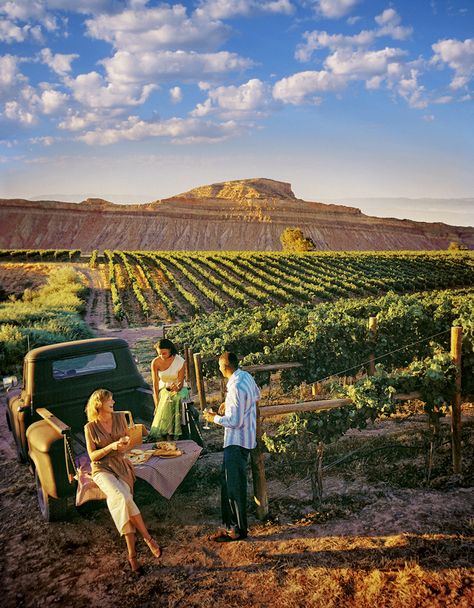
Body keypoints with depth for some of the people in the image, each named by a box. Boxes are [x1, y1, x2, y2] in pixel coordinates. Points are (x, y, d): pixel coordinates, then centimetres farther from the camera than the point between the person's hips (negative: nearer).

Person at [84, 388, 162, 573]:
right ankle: (148, 538, -20)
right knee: (122, 498, -30)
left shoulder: (120, 418, 5)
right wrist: (111, 447, -18)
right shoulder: (90, 427, -4)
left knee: (122, 506, -17)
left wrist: (124, 445, -5)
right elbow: (92, 456, -4)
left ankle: (132, 554, -11)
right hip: (102, 469, -3)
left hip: (122, 466, 3)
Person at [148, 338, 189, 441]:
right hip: (163, 389, 2)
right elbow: (155, 385, -9)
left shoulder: (180, 361, -15)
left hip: (178, 389, -1)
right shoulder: (155, 362, -10)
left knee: (176, 399, -32)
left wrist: (177, 387, -38)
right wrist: (157, 405, -16)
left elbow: (181, 383, -13)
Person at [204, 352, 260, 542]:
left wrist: (215, 418, -10)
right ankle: (231, 524, 28)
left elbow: (235, 421, -26)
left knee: (234, 485, 1)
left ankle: (239, 529, 12)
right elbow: (256, 397, 22)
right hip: (246, 438, 10)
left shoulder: (236, 388, -26)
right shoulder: (246, 377, 4)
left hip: (237, 441, -10)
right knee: (228, 480, 18)